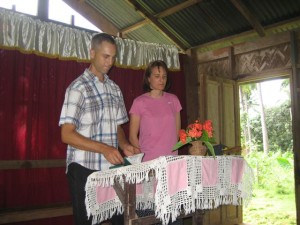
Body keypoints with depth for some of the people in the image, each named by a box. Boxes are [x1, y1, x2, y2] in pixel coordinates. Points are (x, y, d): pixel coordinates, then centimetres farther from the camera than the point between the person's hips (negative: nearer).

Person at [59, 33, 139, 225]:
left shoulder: (114, 89, 12)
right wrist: (104, 148, -25)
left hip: (111, 167, 6)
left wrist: (124, 145, -3)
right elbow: (67, 135, -14)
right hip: (84, 168, -5)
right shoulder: (78, 88, -8)